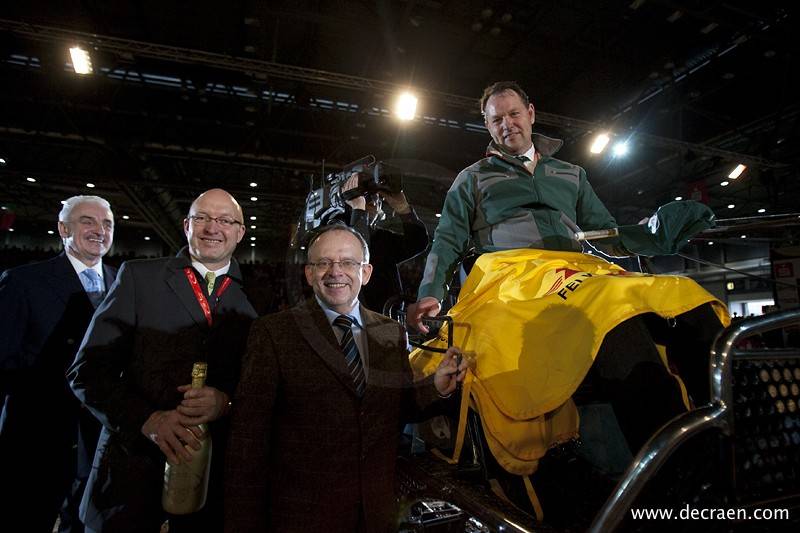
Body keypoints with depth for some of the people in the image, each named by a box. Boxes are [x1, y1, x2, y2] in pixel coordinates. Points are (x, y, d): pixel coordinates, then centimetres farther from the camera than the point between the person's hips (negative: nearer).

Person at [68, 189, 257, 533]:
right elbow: (86, 369, -5)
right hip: (135, 461, -1)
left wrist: (226, 401, -17)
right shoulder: (138, 277, -2)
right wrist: (148, 419, -18)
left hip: (212, 473, 2)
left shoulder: (249, 305, 2)